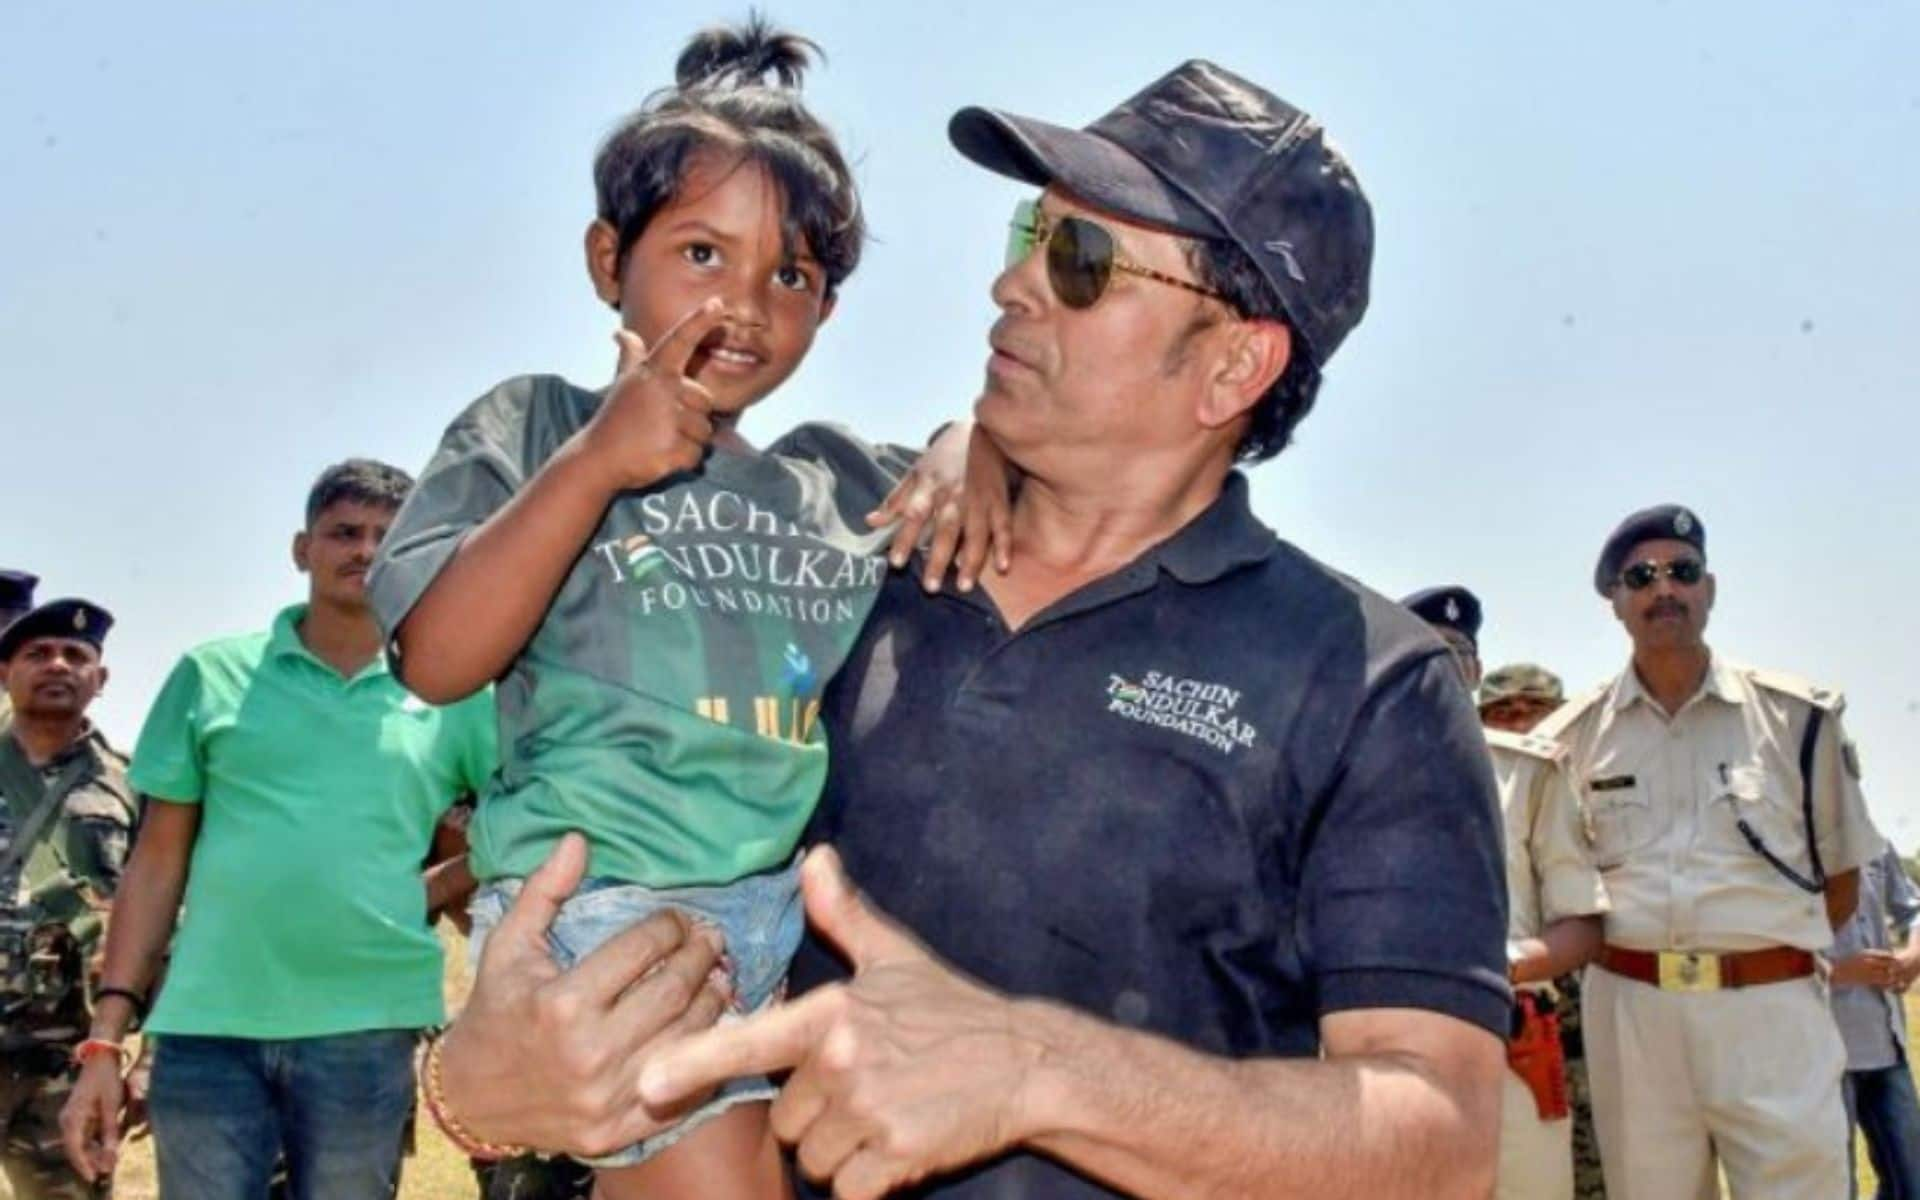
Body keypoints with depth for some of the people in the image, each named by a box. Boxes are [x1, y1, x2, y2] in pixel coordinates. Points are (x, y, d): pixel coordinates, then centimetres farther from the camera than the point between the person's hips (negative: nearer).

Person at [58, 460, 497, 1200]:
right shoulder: (212, 675, 7)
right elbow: (158, 860, 6)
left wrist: (437, 889, -4)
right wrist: (106, 1035, 2)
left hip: (366, 1029, 0)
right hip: (206, 1026, 0)